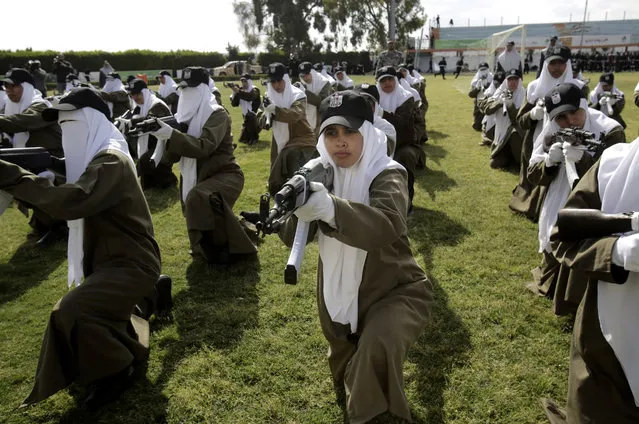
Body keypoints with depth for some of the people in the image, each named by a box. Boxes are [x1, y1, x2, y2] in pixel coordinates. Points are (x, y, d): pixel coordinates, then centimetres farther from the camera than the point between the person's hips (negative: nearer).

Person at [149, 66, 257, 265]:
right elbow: (174, 154, 3)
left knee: (198, 199, -33)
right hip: (198, 176, 8)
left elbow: (204, 147, -30)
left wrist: (171, 134, -34)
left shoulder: (217, 114, -15)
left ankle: (226, 250, -16)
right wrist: (164, 135, -16)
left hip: (225, 174, -8)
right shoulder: (187, 115, 5)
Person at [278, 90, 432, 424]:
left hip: (394, 292, -5)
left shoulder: (386, 175, -21)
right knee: (348, 388, 23)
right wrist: (297, 206, -39)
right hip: (339, 296, 5)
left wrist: (329, 207, -59)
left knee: (377, 350, -36)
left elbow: (387, 226, -42)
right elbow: (292, 236, -16)